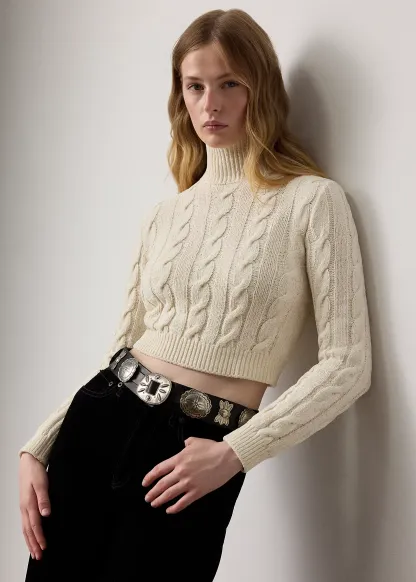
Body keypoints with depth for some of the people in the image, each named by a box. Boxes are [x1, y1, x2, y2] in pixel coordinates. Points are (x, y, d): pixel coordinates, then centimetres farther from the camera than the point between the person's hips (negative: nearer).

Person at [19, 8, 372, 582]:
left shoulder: (312, 200, -5)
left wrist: (236, 452, -17)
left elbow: (347, 364, -10)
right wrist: (37, 447, 4)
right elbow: (121, 345, 12)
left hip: (197, 455, -4)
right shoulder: (164, 215, 11)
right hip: (100, 419, 5)